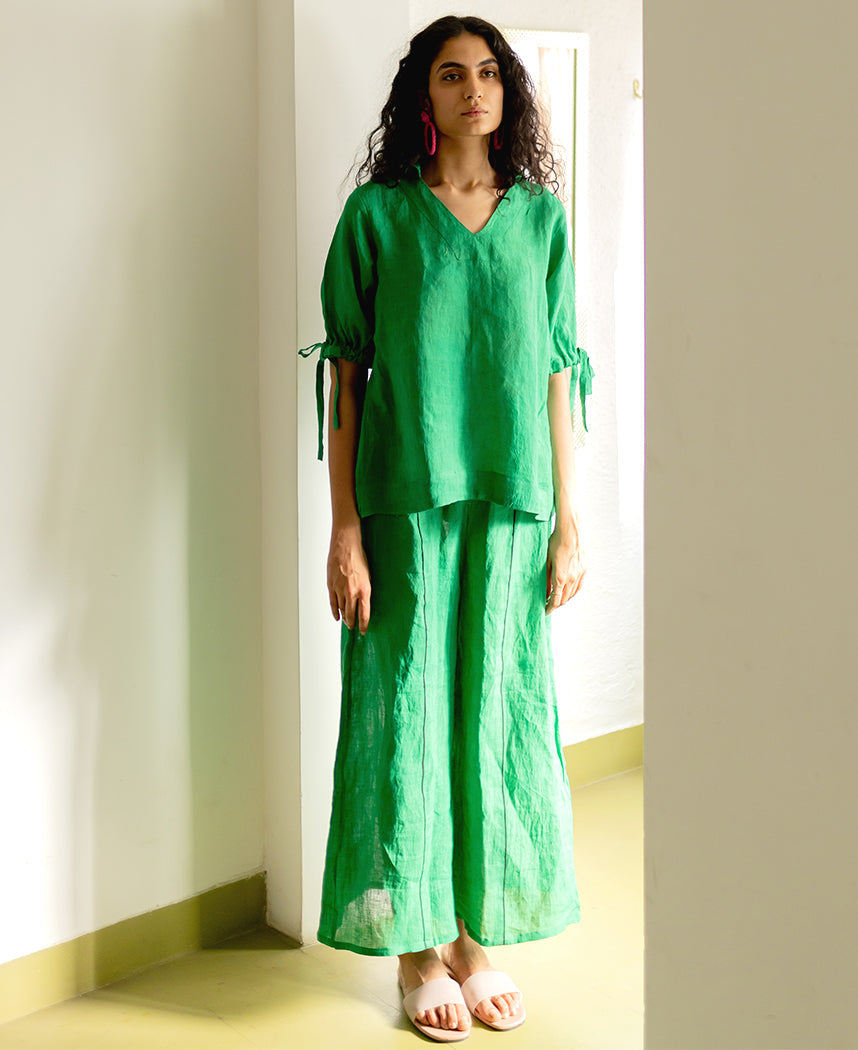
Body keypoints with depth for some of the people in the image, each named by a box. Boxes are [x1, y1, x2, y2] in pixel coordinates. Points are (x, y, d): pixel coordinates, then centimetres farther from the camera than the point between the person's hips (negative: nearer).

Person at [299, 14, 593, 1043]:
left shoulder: (541, 216, 9)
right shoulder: (378, 215, 1)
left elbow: (558, 372, 9)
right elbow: (347, 373, -1)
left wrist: (569, 520, 4)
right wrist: (344, 529, -7)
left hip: (513, 507, 3)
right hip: (406, 505, -2)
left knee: (500, 712, 7)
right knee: (407, 714, 2)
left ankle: (477, 938, 22)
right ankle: (418, 950, 16)